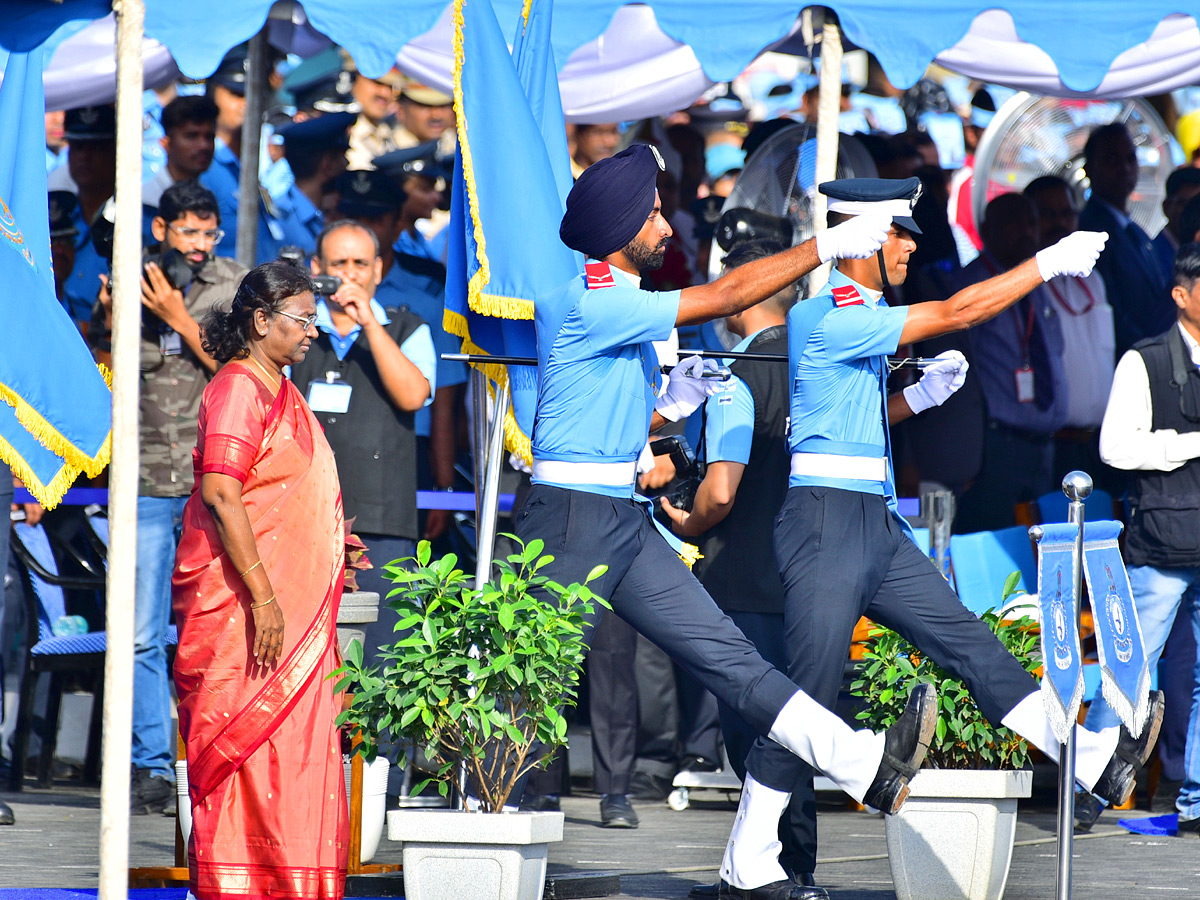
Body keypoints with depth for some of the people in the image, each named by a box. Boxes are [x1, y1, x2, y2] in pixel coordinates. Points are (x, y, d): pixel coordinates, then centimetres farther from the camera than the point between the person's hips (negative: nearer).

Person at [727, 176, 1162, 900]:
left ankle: (1095, 759, 2)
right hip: (826, 517, -10)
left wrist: (921, 395, 10)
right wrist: (1049, 264, -11)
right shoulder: (831, 315, -14)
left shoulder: (860, 316, 17)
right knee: (811, 688, -8)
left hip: (875, 522, 10)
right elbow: (956, 313, -18)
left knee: (967, 641, 5)